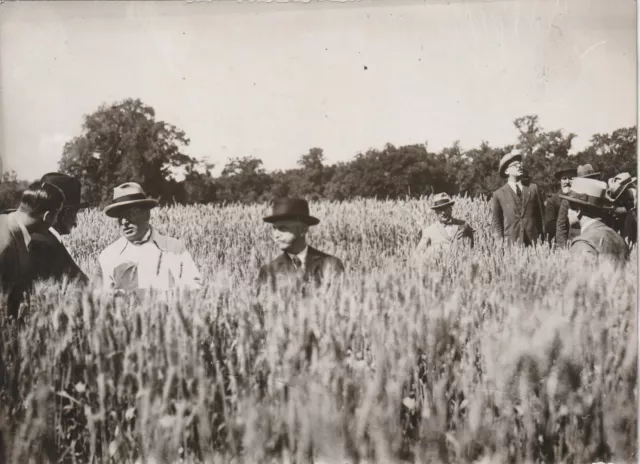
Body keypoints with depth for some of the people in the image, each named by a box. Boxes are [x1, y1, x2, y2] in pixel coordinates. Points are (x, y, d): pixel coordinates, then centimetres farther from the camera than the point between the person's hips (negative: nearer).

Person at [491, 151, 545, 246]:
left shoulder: (533, 188, 10)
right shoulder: (498, 194, 5)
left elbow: (541, 215, 11)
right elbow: (496, 222, 7)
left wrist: (542, 238, 5)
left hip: (534, 242, 1)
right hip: (511, 243, -1)